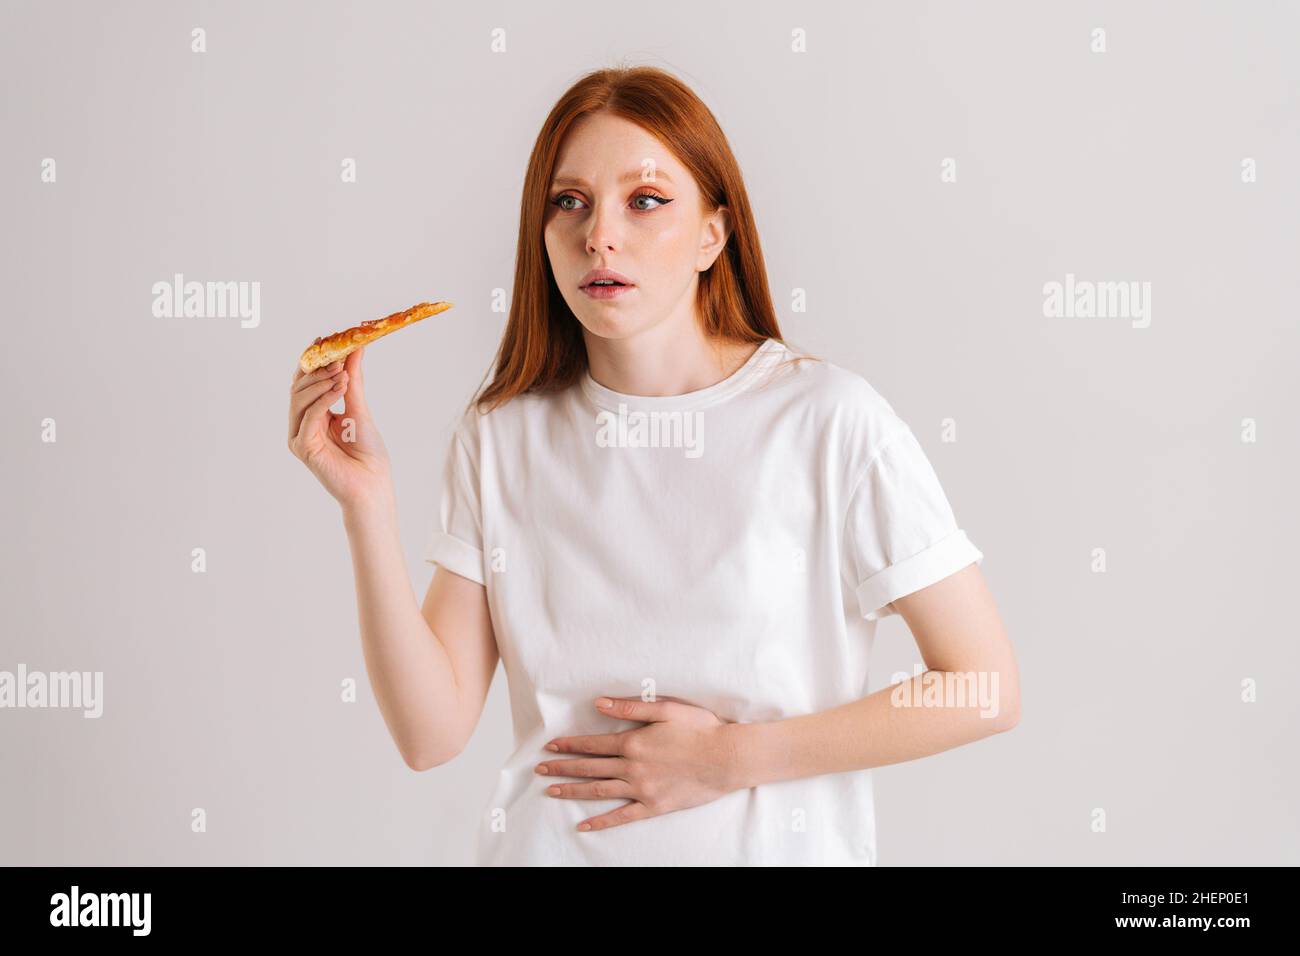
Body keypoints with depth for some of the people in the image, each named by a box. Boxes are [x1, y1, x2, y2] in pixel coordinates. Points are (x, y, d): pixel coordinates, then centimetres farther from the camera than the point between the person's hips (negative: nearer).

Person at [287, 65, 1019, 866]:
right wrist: (369, 507, -17)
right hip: (547, 842, 3)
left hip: (767, 842, -2)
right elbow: (432, 732, -8)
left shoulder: (829, 419, -15)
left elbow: (986, 693, -12)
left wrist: (731, 756, -13)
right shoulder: (499, 438, -5)